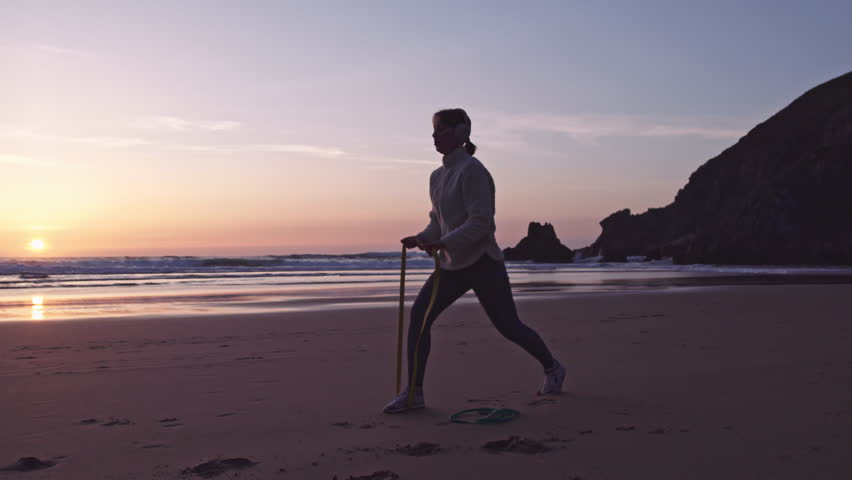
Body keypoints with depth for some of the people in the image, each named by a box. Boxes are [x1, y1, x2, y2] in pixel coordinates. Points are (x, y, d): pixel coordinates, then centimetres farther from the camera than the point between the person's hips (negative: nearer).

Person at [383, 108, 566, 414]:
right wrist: (421, 239, 1)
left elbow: (481, 221, -21)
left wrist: (445, 242, -30)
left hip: (482, 262, -7)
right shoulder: (437, 176, 11)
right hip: (452, 265, 8)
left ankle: (553, 369, 31)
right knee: (418, 315, -8)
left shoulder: (471, 170, -14)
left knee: (507, 325, 4)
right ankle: (413, 393, -4)